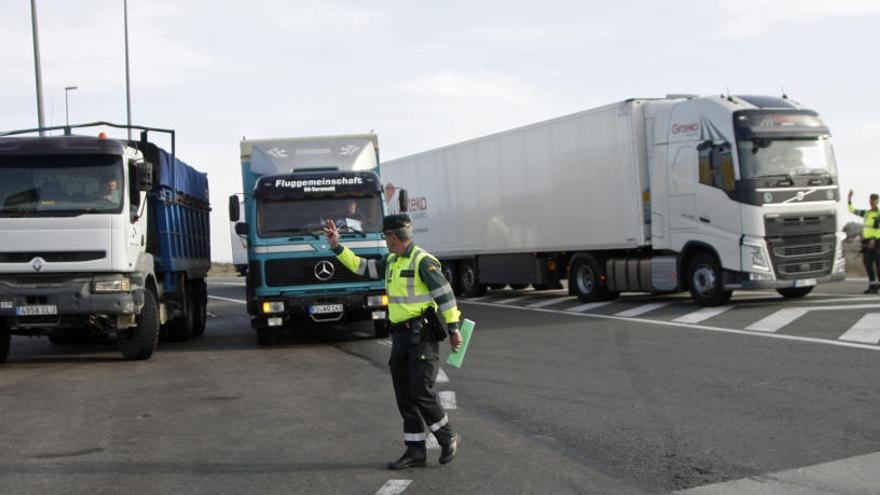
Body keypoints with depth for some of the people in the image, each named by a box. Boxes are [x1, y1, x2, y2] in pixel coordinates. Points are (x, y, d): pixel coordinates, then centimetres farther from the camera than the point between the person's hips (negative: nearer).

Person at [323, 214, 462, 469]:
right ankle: (416, 451, 11)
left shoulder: (423, 261, -12)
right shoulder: (391, 262, 14)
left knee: (421, 393, -11)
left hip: (423, 335, -9)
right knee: (404, 395, 6)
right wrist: (337, 247, 18)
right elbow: (362, 267, 22)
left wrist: (453, 329, -16)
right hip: (401, 336, 9)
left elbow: (445, 294, -14)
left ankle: (448, 438, 9)